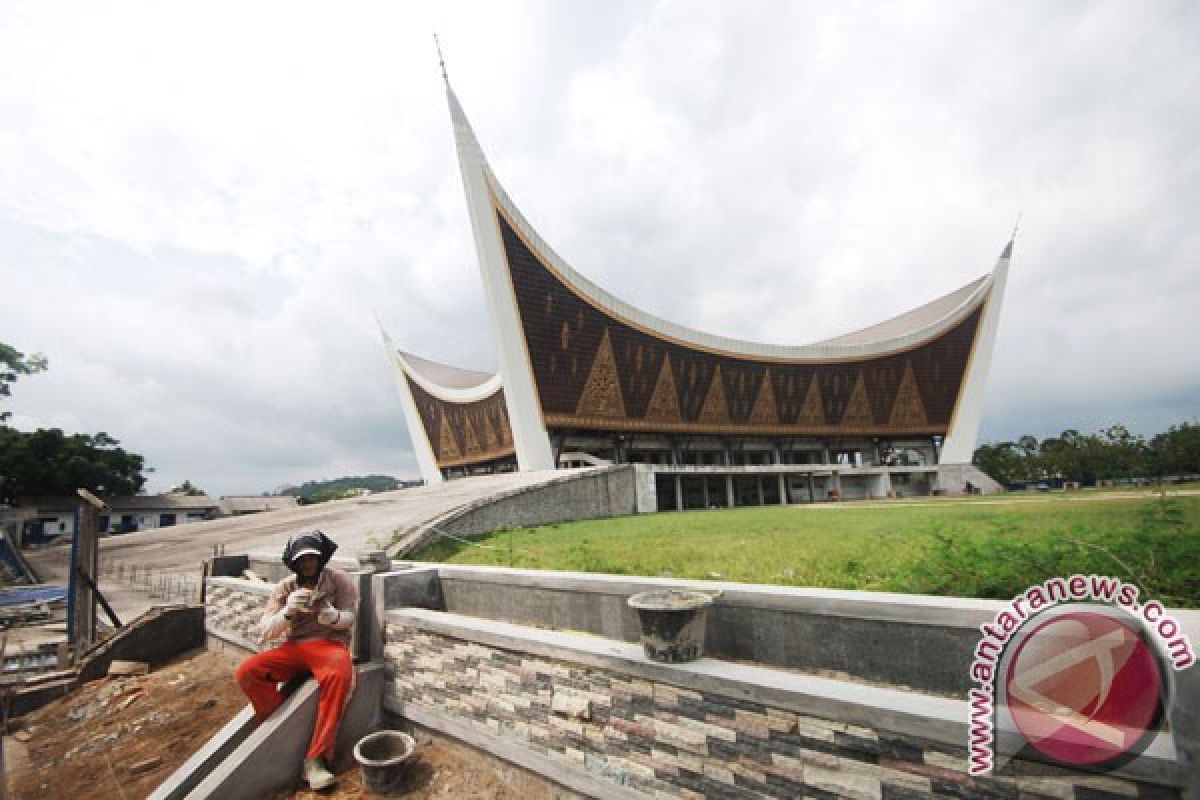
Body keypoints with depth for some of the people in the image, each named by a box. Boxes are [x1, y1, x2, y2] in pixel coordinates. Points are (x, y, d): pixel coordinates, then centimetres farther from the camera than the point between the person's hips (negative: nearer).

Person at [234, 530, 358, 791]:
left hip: (329, 643, -4)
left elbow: (349, 618, -4)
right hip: (293, 647, 4)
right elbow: (266, 632, 0)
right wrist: (288, 611, -22)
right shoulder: (284, 586, 5)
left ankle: (316, 758, -27)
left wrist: (334, 616, -28)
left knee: (339, 674, -37)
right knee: (246, 672, -22)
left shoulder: (339, 579, -2)